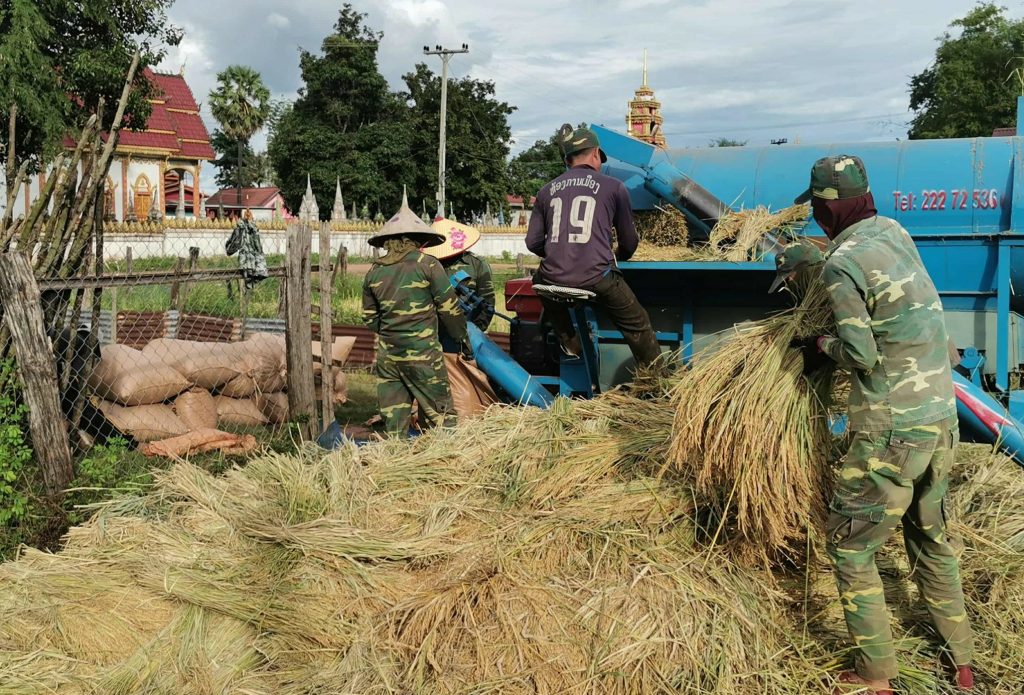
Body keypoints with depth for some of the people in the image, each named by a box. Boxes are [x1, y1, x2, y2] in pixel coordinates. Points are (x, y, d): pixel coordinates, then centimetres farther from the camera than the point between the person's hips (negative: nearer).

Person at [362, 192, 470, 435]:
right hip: (422, 353, -5)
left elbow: (370, 318, 13)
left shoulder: (374, 272, 7)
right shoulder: (427, 265, -7)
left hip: (386, 354, 5)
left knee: (393, 417, 11)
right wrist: (462, 336, 8)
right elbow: (449, 307, -5)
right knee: (439, 414, 2)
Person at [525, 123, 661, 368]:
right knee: (638, 326, 14)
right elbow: (630, 242, 14)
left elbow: (533, 243, 14)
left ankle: (571, 344, 32)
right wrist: (617, 256, 37)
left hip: (553, 281, 3)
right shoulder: (613, 187, 6)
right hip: (597, 279, -3)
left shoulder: (548, 190, 13)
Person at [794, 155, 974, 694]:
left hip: (891, 432, -8)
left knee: (849, 546, 6)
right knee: (931, 536, 23)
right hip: (942, 418, 8)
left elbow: (862, 356, -18)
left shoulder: (841, 265, -16)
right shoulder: (895, 231, 6)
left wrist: (826, 344, 2)